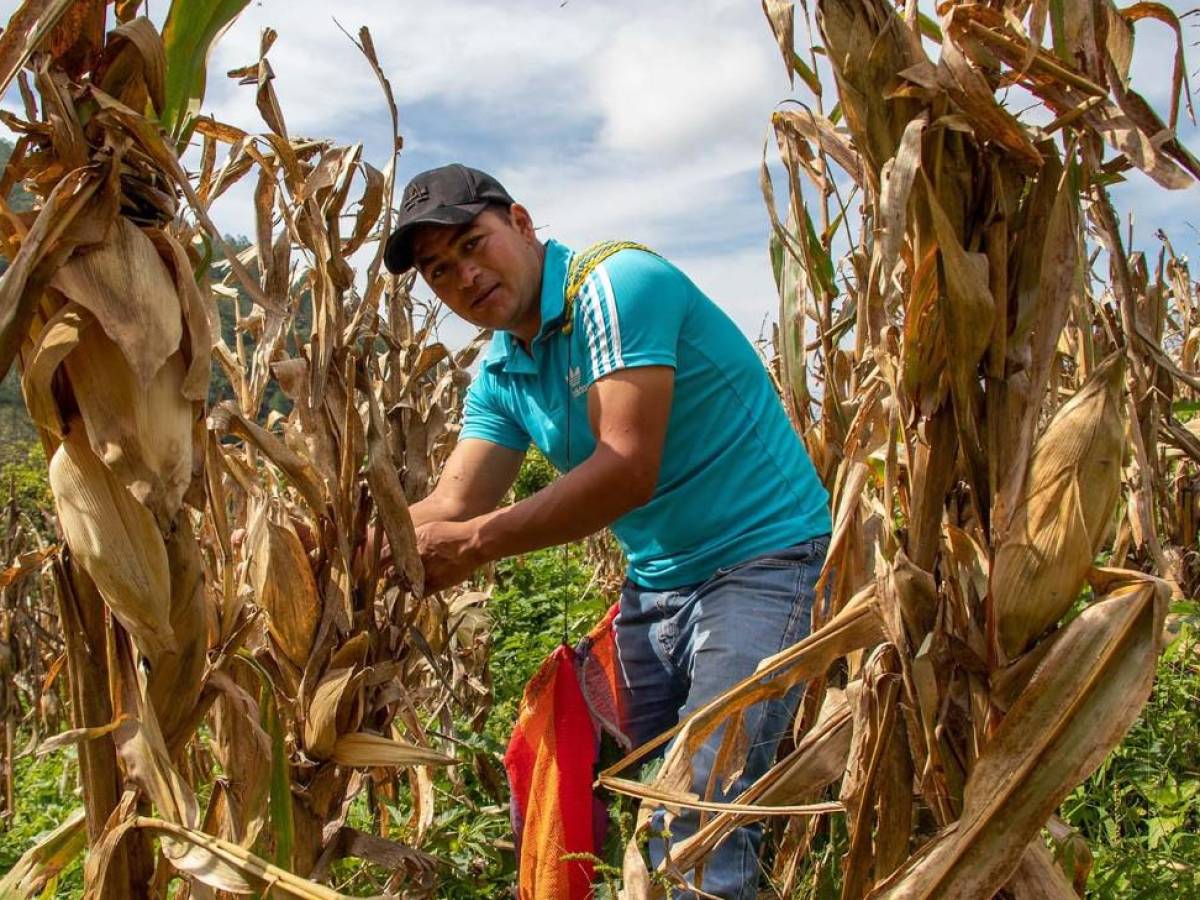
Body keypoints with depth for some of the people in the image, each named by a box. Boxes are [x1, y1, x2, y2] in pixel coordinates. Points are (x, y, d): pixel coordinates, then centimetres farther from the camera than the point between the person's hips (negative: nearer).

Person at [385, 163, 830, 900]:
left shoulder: (617, 284, -17)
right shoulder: (500, 375, 9)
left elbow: (629, 470, -25)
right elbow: (454, 504, 0)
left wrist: (475, 544, -24)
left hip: (764, 561, -8)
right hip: (657, 584, 8)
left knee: (696, 824, -17)